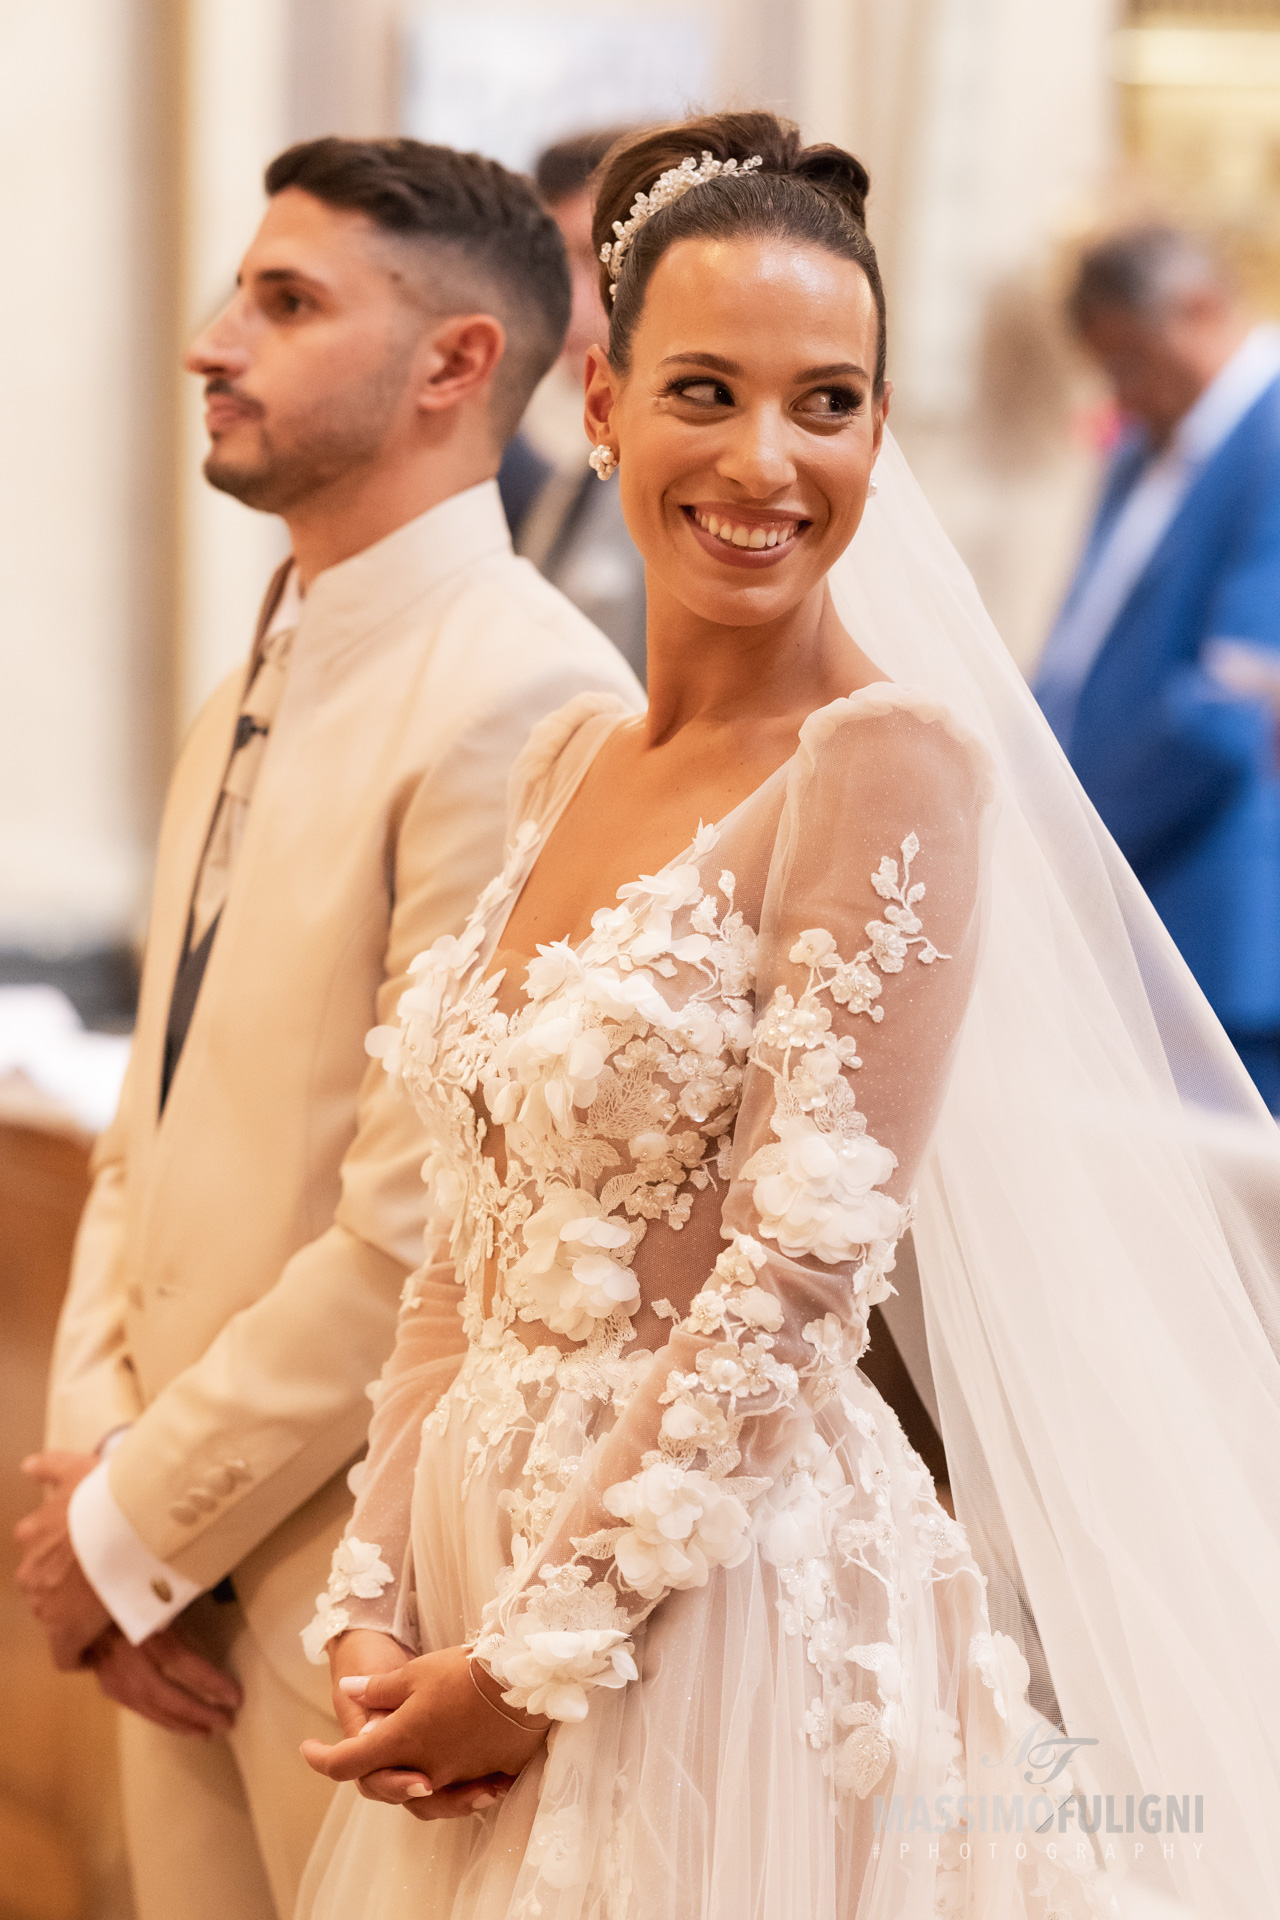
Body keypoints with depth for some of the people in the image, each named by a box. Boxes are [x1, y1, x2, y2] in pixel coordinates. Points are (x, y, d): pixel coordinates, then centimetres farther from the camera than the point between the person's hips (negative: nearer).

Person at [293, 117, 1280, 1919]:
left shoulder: (894, 760, -14)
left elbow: (795, 1278, -18)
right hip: (483, 1551, 7)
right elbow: (471, 1243, 9)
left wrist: (538, 1663, -15)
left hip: (737, 1600, -7)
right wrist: (378, 1602, 0)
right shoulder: (572, 759, 8)